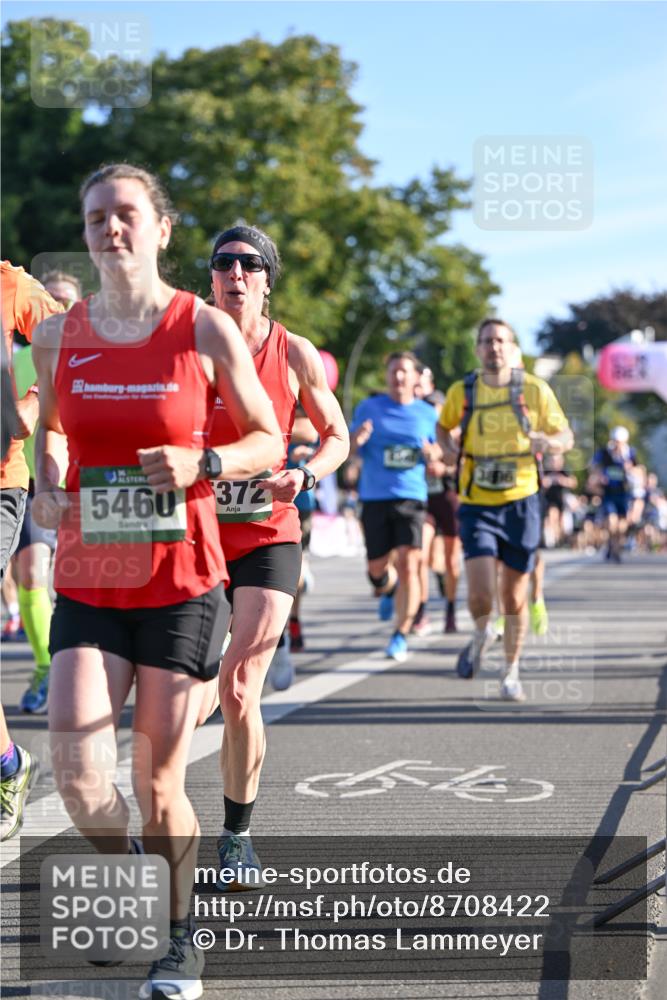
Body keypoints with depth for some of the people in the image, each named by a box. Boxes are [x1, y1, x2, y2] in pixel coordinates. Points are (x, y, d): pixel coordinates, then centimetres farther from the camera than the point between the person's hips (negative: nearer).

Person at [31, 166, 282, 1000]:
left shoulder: (206, 330, -5)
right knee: (77, 775, -12)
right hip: (86, 585, 2)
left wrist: (202, 463, -16)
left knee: (157, 786, 2)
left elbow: (268, 440, 4)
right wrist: (46, 485, 1)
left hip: (182, 585, -2)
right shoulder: (57, 336, 3)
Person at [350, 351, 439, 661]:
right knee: (377, 569, 6)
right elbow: (347, 450, 7)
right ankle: (388, 588, 44)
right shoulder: (369, 408, 6)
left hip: (411, 496, 0)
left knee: (408, 564, -14)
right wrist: (356, 440, -16)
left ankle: (401, 635, -7)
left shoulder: (427, 414, 9)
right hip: (375, 497, 1)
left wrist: (432, 455, -6)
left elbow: (437, 455, 18)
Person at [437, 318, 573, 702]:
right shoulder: (462, 392, 0)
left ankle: (512, 672, 28)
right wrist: (453, 450, -3)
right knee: (480, 593, -15)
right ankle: (482, 635, 21)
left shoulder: (535, 390, -3)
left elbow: (566, 436, 5)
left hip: (521, 502, 0)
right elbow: (444, 428, 19)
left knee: (515, 598, 6)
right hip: (477, 506, 0)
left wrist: (547, 441, -18)